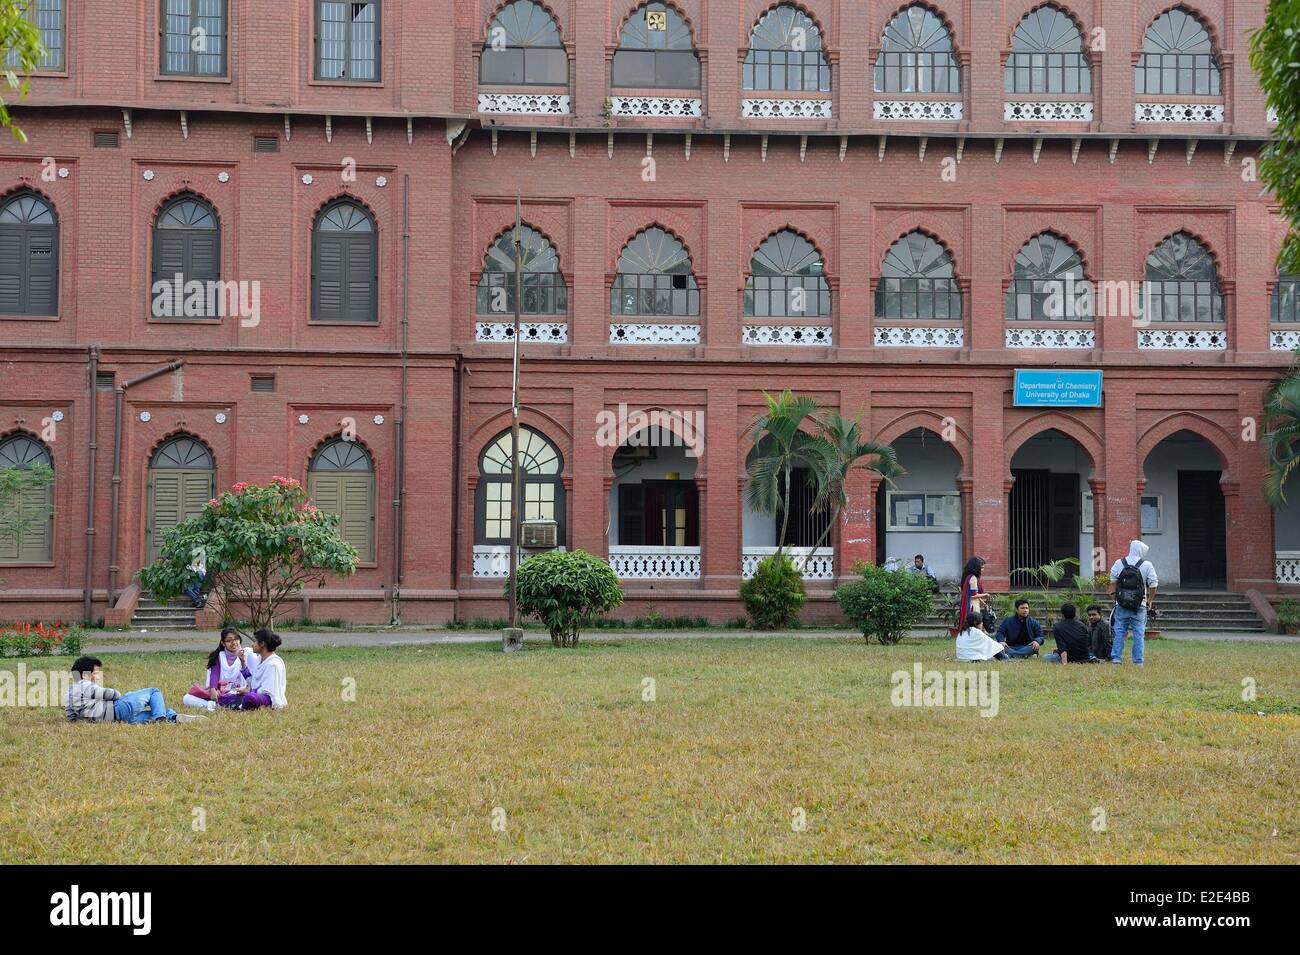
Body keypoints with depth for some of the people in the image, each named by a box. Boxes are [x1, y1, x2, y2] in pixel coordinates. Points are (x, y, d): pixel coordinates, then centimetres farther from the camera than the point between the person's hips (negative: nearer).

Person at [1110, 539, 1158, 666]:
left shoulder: (1119, 563, 3)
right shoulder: (1147, 565, -2)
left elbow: (1113, 582, 4)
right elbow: (1153, 585, -2)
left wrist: (1114, 596, 13)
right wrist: (1150, 601, 10)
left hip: (1121, 604, 1)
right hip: (1140, 606, -1)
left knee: (1119, 632, 7)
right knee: (1139, 633, 4)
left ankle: (1116, 658, 4)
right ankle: (1138, 661, 5)